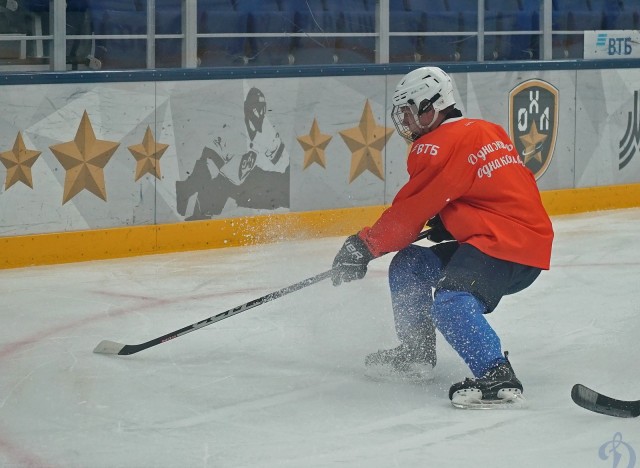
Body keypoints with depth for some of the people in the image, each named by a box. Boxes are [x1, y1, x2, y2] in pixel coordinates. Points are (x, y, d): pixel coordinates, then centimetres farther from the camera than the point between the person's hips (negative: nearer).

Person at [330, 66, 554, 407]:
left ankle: (497, 376, -42)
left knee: (450, 302, -31)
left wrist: (363, 246, 3)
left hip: (508, 245, -11)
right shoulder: (487, 131, 18)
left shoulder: (439, 146, -10)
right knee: (407, 266, 17)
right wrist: (446, 223, 17)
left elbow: (408, 213, -8)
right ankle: (416, 354, 25)